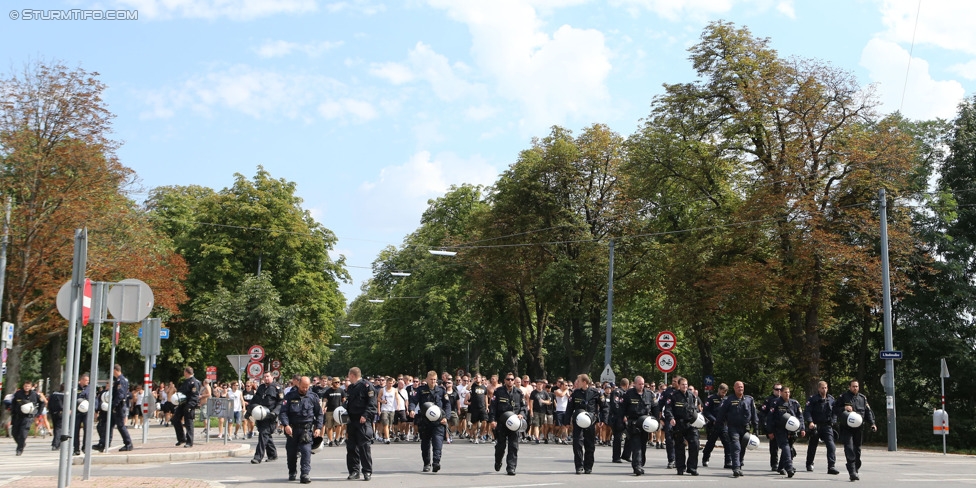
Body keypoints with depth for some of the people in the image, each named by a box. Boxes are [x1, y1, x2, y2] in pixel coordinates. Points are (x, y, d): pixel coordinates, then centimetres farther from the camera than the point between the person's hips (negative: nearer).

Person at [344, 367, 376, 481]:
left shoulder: (366, 386, -6)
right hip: (351, 420, 8)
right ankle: (354, 471, 14)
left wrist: (365, 415, -21)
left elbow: (372, 403, -13)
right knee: (351, 447, 7)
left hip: (363, 421, -8)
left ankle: (367, 471, 1)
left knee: (364, 446, -5)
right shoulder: (350, 388, 18)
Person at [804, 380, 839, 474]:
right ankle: (809, 464, 34)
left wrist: (832, 422, 6)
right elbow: (807, 411, -13)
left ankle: (831, 467, -17)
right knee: (812, 445, 13)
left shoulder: (831, 399, 7)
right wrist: (810, 422, -27)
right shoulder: (812, 399, -5)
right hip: (815, 426, -2)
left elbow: (834, 412, 16)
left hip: (827, 426, 2)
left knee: (831, 445, -15)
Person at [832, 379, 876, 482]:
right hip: (846, 428, -4)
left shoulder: (863, 398, 12)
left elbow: (868, 411, 14)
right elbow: (835, 410, 2)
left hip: (859, 429, 4)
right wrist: (844, 408, -15)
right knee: (849, 449, -14)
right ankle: (852, 472, -20)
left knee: (857, 449, 11)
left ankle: (856, 470, 23)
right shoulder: (843, 397, 1)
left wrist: (872, 423, 3)